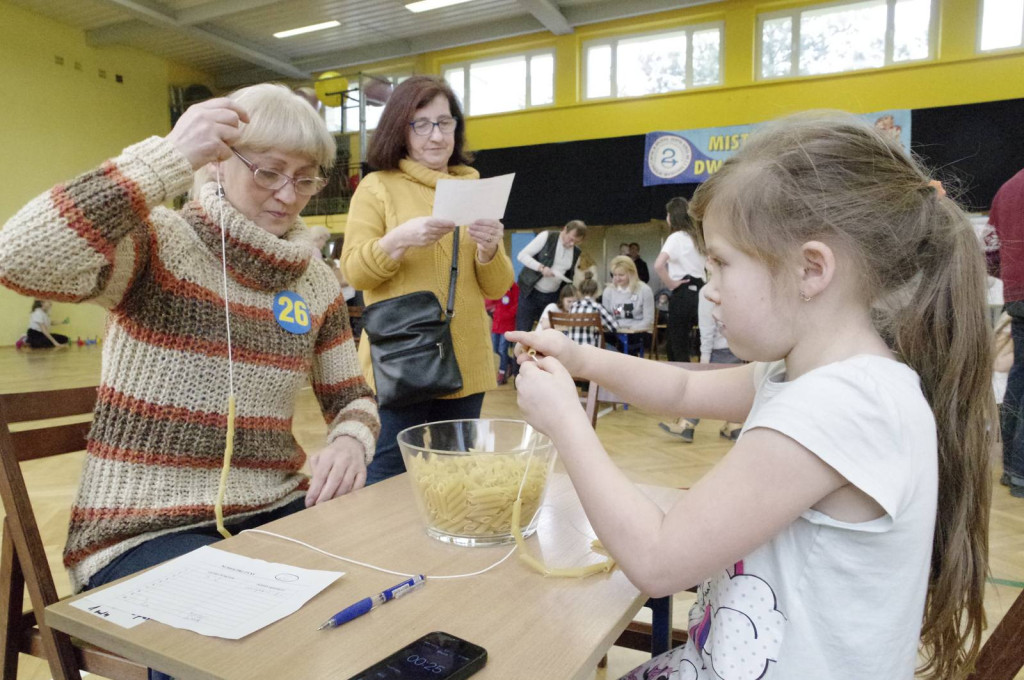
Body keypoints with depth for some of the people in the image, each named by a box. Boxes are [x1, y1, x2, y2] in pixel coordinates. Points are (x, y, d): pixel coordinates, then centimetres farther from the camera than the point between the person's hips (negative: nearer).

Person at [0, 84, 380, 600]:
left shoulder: (315, 281, 5)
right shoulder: (155, 244, -8)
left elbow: (352, 399, 11)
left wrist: (350, 441, -13)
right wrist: (170, 157, -28)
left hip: (275, 512, 5)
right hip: (143, 532, -5)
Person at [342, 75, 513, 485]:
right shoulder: (377, 186, 2)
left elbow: (497, 287, 9)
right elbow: (354, 271, -4)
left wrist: (489, 249, -12)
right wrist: (401, 239, -21)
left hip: (465, 363, 4)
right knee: (389, 479, -3)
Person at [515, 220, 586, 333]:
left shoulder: (576, 252, 4)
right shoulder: (547, 237, -10)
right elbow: (522, 255, -13)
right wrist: (541, 267, -26)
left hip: (553, 297, 4)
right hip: (531, 292, -4)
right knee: (522, 331, -4)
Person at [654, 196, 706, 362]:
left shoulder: (676, 237, -10)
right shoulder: (696, 237, 13)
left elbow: (658, 265, -27)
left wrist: (670, 284, -14)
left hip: (683, 294, -7)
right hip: (699, 291, 7)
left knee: (678, 347, 1)